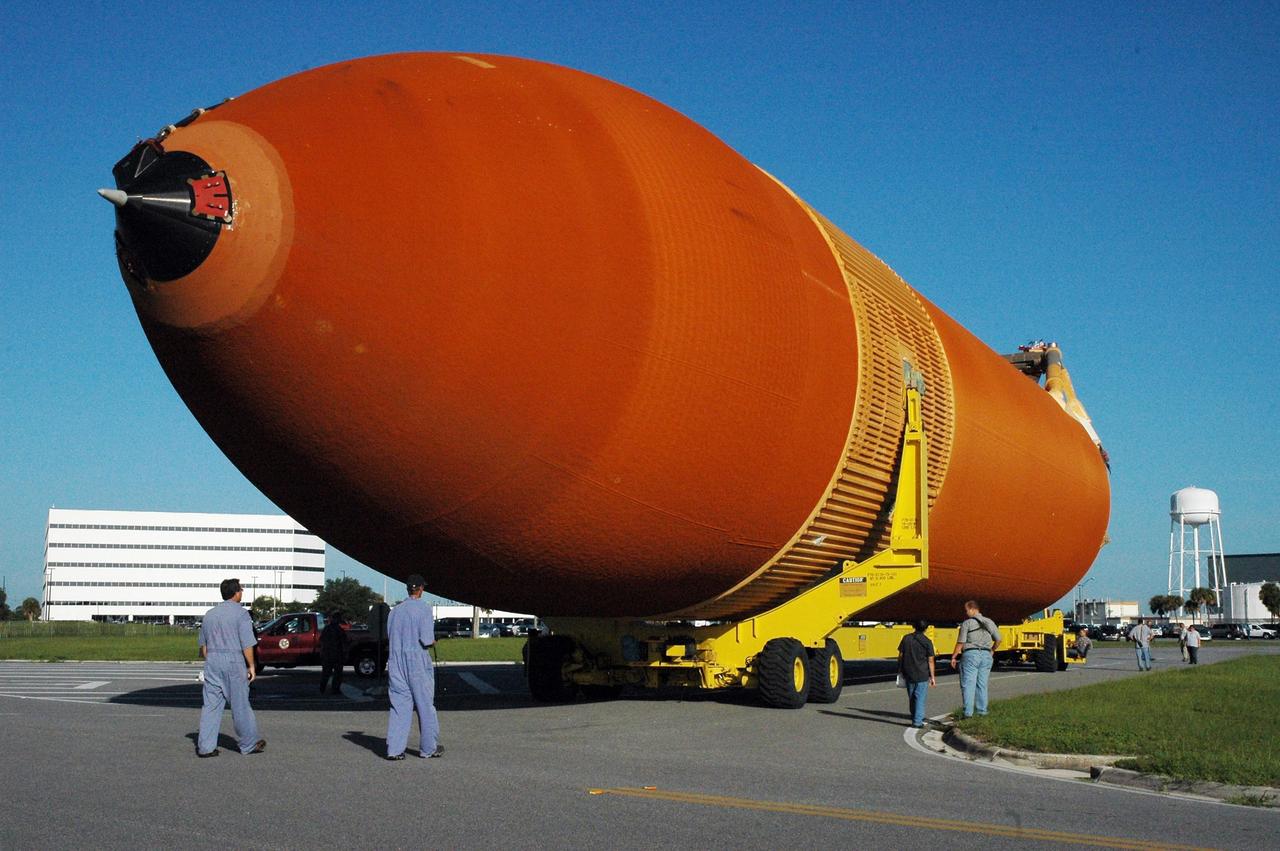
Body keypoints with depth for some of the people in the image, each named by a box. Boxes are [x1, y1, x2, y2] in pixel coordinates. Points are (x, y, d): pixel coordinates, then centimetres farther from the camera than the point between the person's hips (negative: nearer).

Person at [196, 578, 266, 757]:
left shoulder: (210, 614, 13)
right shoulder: (240, 613, -8)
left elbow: (203, 644, 16)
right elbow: (247, 644, -12)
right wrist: (251, 666, -6)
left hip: (212, 662, 5)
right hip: (234, 662, -5)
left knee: (211, 705, 6)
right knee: (240, 705, 3)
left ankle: (205, 746, 2)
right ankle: (249, 744, 14)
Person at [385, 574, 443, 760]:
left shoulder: (395, 610, 10)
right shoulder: (423, 608, -8)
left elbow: (390, 637, 12)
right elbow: (427, 639, -15)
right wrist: (433, 641, 6)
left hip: (396, 662, 5)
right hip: (417, 662, -5)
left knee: (399, 705, 5)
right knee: (425, 705, 6)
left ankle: (394, 748, -2)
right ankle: (429, 748, 12)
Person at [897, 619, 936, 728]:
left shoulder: (906, 639, 0)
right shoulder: (927, 642, -9)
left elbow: (900, 655, 4)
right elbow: (930, 661, -8)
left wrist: (900, 669, 16)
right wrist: (932, 676, -2)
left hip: (908, 673, 4)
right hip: (922, 674, -3)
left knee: (911, 697, 16)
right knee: (920, 697, 1)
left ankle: (915, 716, 28)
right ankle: (917, 721, -2)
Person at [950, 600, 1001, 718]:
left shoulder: (967, 623, -5)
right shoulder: (989, 622, 10)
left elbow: (961, 642, -8)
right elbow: (998, 640, 11)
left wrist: (953, 657, -1)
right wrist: (992, 650, 28)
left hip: (970, 654, -5)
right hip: (986, 655, 5)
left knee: (968, 684, -4)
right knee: (982, 684, 12)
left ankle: (968, 712, -9)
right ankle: (982, 710, 13)